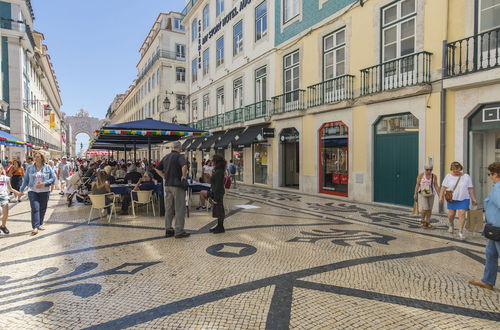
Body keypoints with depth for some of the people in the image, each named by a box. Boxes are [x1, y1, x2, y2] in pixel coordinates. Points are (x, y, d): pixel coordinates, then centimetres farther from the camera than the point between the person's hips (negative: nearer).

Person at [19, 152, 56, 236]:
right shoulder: (30, 168, 5)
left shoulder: (47, 167, 2)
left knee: (42, 209, 7)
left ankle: (40, 224, 22)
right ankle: (35, 227, -13)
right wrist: (21, 190, 9)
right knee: (35, 208, -11)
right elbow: (25, 180, 11)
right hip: (33, 191, 0)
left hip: (44, 191, 1)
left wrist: (44, 183, -14)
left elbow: (53, 178, -1)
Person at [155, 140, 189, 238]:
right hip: (177, 185, -7)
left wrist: (165, 177, 15)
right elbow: (184, 165, -31)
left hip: (167, 185, 7)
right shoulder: (179, 156, -11)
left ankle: (168, 230, 20)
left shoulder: (166, 157, 13)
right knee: (180, 209, 0)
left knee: (169, 209, 13)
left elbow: (157, 169, 20)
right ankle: (179, 231, 3)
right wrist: (184, 175, -16)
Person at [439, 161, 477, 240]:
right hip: (452, 199, 1)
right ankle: (451, 225, 36)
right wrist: (441, 197, -8)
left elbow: (470, 189, 2)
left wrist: (473, 199, -1)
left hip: (463, 199, -1)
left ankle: (460, 232, -2)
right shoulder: (448, 176, 0)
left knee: (462, 214, -9)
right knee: (451, 214, 6)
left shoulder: (466, 177, 1)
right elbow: (443, 187, 0)